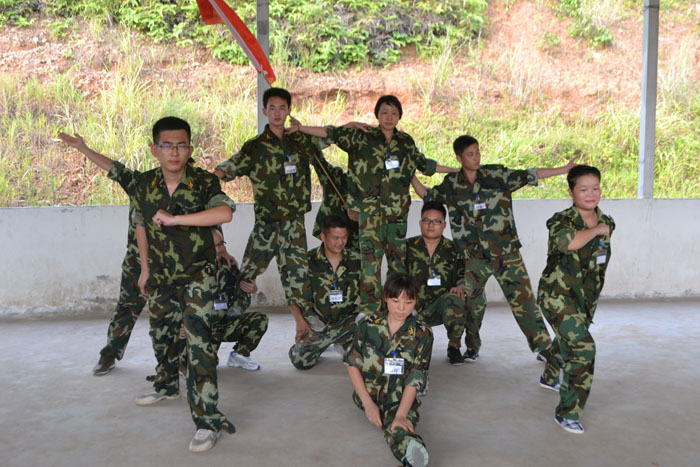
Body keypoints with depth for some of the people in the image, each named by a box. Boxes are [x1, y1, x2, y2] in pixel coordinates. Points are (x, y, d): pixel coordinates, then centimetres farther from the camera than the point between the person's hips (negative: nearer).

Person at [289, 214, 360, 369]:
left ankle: (345, 342, 10)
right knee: (299, 360, -21)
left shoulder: (355, 261, 1)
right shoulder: (308, 260, -3)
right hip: (318, 321, 0)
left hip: (348, 320, 0)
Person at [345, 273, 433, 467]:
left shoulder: (422, 333, -3)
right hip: (370, 393, 8)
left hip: (403, 397, -7)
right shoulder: (368, 325, 1)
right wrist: (368, 404, -10)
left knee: (398, 426, -35)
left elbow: (415, 378, -10)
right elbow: (353, 364, 1)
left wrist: (401, 414, -24)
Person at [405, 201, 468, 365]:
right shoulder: (408, 247, 5)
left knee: (454, 299, -34)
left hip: (440, 308, 1)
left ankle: (453, 347, -12)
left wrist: (459, 287, -12)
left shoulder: (453, 249, 7)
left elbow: (464, 275, 11)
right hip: (412, 307, -1)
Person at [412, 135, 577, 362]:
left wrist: (565, 169, 4)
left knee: (522, 297, -1)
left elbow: (529, 175, 5)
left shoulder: (496, 174, 2)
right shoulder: (451, 184, 5)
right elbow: (426, 195, 17)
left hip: (506, 251, -1)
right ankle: (472, 347, 24)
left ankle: (543, 346, 11)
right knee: (472, 302, 4)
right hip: (473, 256, 1)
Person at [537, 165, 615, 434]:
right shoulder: (562, 220, -18)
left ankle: (549, 377, 58)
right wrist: (596, 230, -28)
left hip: (585, 298, 8)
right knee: (583, 347, -19)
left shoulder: (607, 223, 3)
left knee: (567, 340, 27)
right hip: (557, 295, -7)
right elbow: (567, 242, -41)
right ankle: (567, 412, -8)